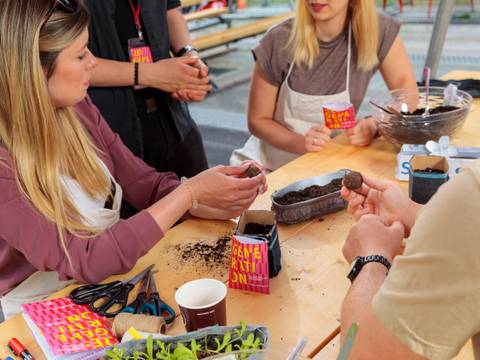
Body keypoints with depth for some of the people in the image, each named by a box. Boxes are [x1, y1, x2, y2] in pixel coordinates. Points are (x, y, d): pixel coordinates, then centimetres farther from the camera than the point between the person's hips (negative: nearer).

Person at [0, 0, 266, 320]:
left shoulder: (75, 108, -4)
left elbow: (147, 185, 1)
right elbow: (84, 261, -26)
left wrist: (224, 202, -15)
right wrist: (191, 193, -25)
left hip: (112, 285, 5)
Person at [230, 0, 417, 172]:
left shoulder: (378, 30, -11)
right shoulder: (278, 41, -15)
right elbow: (258, 120, -7)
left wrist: (374, 125, -28)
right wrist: (301, 143, -25)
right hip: (270, 164, -2)